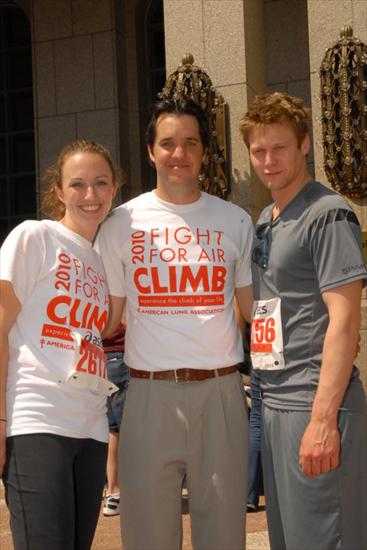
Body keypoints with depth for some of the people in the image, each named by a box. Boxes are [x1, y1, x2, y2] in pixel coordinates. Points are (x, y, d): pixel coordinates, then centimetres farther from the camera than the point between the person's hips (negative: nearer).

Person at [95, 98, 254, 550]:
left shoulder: (235, 221, 8)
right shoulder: (122, 223, 5)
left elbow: (255, 310, 12)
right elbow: (106, 317, 10)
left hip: (220, 389, 1)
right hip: (151, 392, -1)